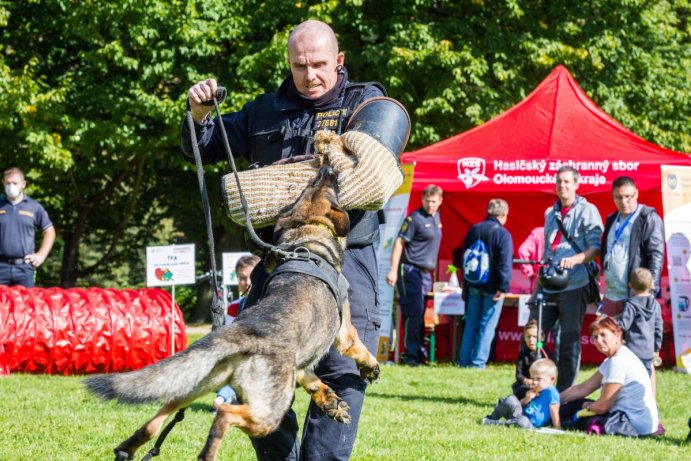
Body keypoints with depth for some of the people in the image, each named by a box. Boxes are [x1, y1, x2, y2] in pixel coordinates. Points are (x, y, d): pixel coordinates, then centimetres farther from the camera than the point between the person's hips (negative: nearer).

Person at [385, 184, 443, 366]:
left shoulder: (436, 218, 14)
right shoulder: (415, 218, -10)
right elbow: (399, 242, -12)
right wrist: (393, 270, -17)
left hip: (425, 273, 8)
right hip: (410, 271, -8)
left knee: (420, 316, 10)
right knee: (414, 314, -11)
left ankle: (419, 353, 15)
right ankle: (411, 355, -8)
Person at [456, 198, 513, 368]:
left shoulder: (473, 230, 8)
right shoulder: (503, 234, -12)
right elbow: (505, 264, -18)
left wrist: (466, 284, 20)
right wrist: (503, 287, -17)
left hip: (473, 285, 5)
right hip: (492, 287, -5)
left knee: (471, 324, 12)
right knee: (487, 326, 0)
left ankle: (464, 361, 12)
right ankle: (478, 362, -3)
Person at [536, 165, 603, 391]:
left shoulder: (587, 211, 0)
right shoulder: (550, 213, 20)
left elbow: (596, 248, -8)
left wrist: (575, 259, -26)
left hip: (574, 286, -6)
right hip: (548, 287, 6)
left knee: (569, 342, -3)